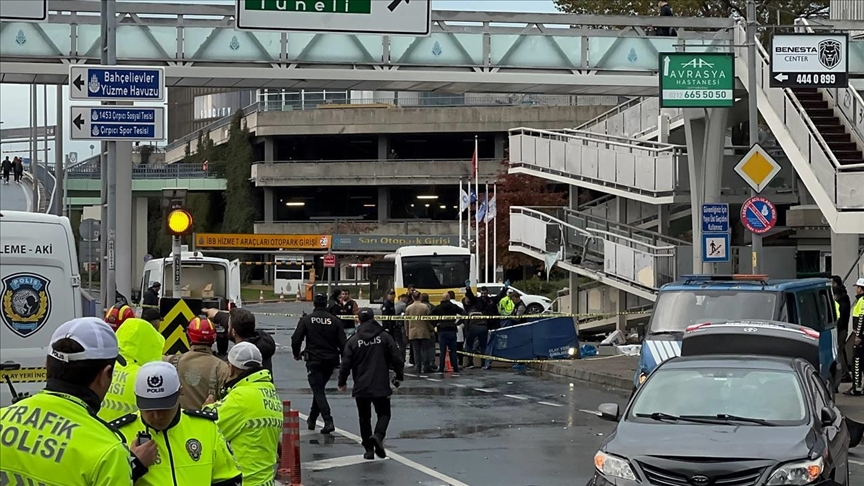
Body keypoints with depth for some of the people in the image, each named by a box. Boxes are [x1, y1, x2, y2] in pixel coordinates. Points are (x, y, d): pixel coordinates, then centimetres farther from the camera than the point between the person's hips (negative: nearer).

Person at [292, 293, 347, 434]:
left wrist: (296, 354, 11)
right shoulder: (335, 321, 1)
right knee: (319, 389, 20)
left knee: (318, 390, -4)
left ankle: (328, 421, -20)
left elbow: (296, 339, -6)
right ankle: (312, 419, 30)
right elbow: (342, 343, -1)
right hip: (330, 361, 4)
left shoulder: (306, 320, -4)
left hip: (313, 360, -4)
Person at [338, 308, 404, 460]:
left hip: (361, 387, 1)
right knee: (384, 413, 11)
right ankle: (378, 435, -17)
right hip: (381, 386, -1)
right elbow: (397, 359, -3)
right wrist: (399, 376, 11)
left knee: (364, 417, 13)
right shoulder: (385, 337, -3)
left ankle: (369, 449, 11)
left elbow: (346, 363, -3)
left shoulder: (353, 340, -4)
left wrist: (342, 382, 10)